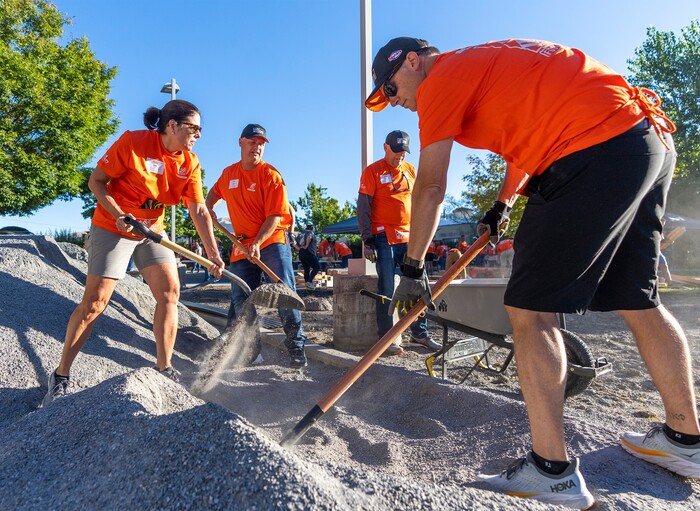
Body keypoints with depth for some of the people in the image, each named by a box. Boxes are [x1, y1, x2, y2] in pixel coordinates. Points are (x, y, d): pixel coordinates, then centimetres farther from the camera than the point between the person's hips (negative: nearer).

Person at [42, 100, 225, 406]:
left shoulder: (190, 164, -4)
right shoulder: (133, 142, -18)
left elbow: (199, 212, -7)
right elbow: (96, 181, -11)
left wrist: (213, 254, -15)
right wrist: (118, 215, -27)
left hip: (153, 231, 5)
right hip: (112, 229, -5)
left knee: (170, 292, -5)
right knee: (94, 302, -6)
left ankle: (164, 370, 5)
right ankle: (60, 376, 10)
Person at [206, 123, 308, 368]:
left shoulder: (270, 175, -8)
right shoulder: (228, 174, 9)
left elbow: (275, 216, -15)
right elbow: (214, 193, 32)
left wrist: (257, 243, -23)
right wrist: (209, 209, 12)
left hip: (271, 240, -4)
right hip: (242, 245, 4)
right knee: (240, 300, 8)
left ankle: (296, 346, -4)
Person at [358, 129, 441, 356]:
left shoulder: (410, 170, 15)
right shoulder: (373, 171, 0)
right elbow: (363, 208, -5)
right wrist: (367, 239, -12)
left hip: (409, 237, 5)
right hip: (385, 237, -5)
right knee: (387, 289, -5)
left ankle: (420, 333, 18)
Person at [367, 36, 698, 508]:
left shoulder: (442, 77, -1)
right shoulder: (487, 63, 26)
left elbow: (430, 189, -6)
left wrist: (412, 269, 2)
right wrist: (501, 207, 36)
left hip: (594, 148, -10)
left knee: (530, 308, -7)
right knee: (638, 302, 17)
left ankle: (553, 472, -2)